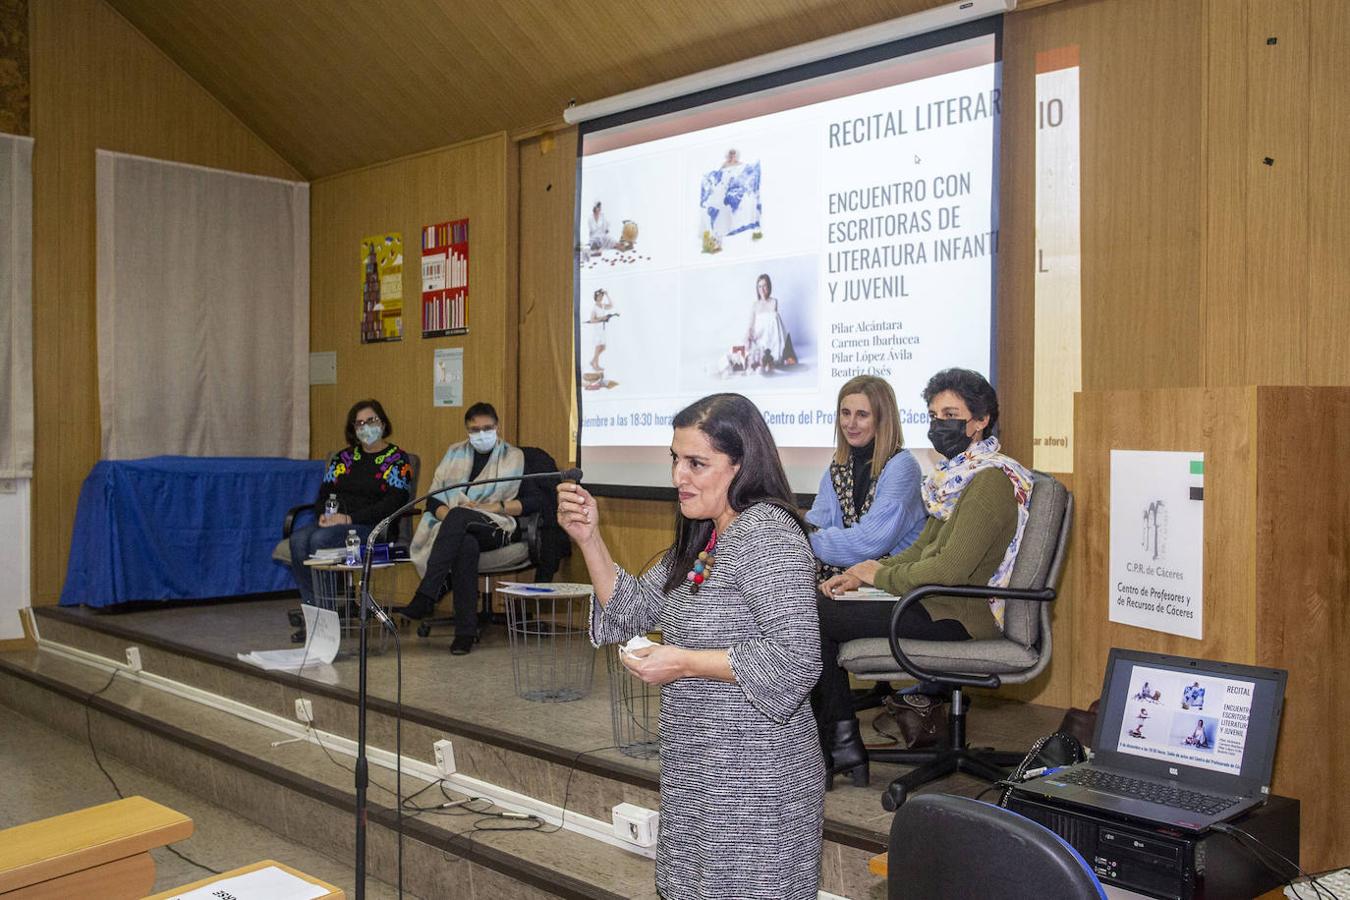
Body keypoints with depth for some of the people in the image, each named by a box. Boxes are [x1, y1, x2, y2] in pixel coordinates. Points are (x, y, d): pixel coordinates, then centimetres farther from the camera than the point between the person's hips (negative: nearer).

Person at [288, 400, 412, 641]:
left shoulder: (397, 460, 2)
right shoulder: (344, 457, 20)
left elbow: (392, 504, -10)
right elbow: (324, 493, 17)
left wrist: (348, 518, -17)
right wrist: (323, 515, -7)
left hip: (373, 528, -5)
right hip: (333, 522, 6)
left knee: (320, 539, -31)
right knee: (299, 538, -25)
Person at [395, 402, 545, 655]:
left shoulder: (514, 458, 14)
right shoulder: (455, 454, 21)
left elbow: (535, 502, 4)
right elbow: (433, 500, 15)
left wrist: (492, 507, -7)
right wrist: (447, 514, -8)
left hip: (496, 529, -2)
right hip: (457, 530, 2)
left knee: (459, 515, -37)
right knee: (466, 545, -38)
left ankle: (424, 600, -42)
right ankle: (466, 631, -39)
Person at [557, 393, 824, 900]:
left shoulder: (766, 533, -19)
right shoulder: (702, 537, 10)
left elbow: (796, 660, -26)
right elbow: (634, 610, 12)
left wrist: (684, 662, -21)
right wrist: (589, 539, 0)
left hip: (753, 781, -9)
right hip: (701, 772, 9)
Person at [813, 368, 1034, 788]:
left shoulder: (991, 479, -18)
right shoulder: (956, 474, 14)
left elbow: (949, 571, -25)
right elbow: (922, 549, 18)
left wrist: (879, 573, -10)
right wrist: (859, 575, 4)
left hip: (961, 617, -10)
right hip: (940, 604, 10)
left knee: (818, 616, -10)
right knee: (820, 604, 4)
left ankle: (841, 746, 6)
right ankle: (841, 742, 5)